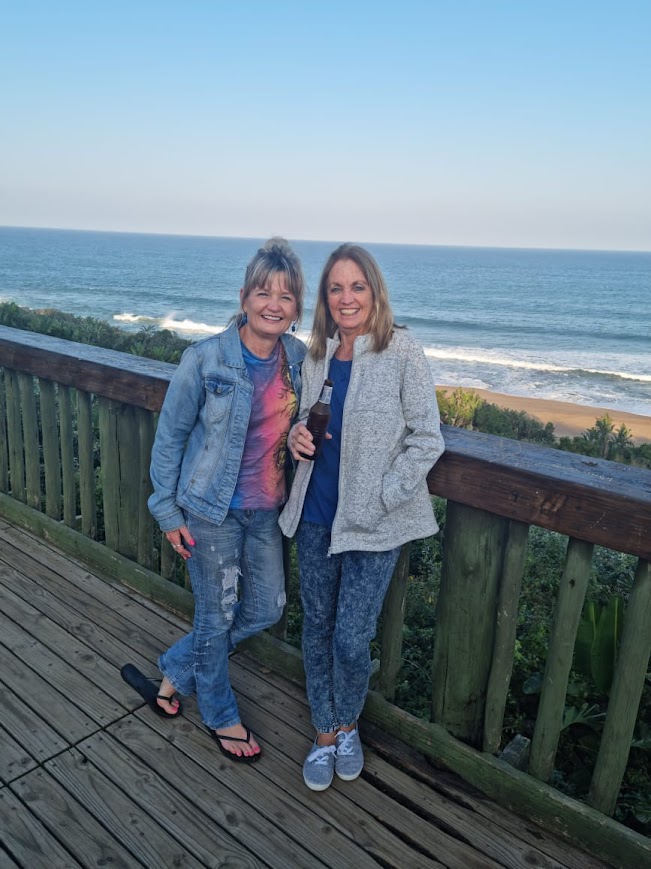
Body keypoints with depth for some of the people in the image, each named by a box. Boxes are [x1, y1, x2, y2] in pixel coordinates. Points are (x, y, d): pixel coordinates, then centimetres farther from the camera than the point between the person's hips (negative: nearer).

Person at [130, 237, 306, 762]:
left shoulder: (299, 358, -3)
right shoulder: (205, 359, -16)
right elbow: (170, 435, -8)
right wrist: (167, 510, -7)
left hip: (266, 508, 6)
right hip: (213, 509, -5)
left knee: (267, 608, 16)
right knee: (217, 614, 11)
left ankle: (176, 671, 40)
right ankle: (220, 715, 38)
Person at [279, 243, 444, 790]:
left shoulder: (403, 354, -11)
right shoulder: (317, 354, 5)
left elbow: (427, 440, -10)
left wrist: (381, 499, -15)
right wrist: (297, 437, -5)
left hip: (374, 524, -5)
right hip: (316, 514, 5)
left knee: (351, 640, 2)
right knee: (317, 628, 14)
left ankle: (348, 725, 35)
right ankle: (325, 734, 37)